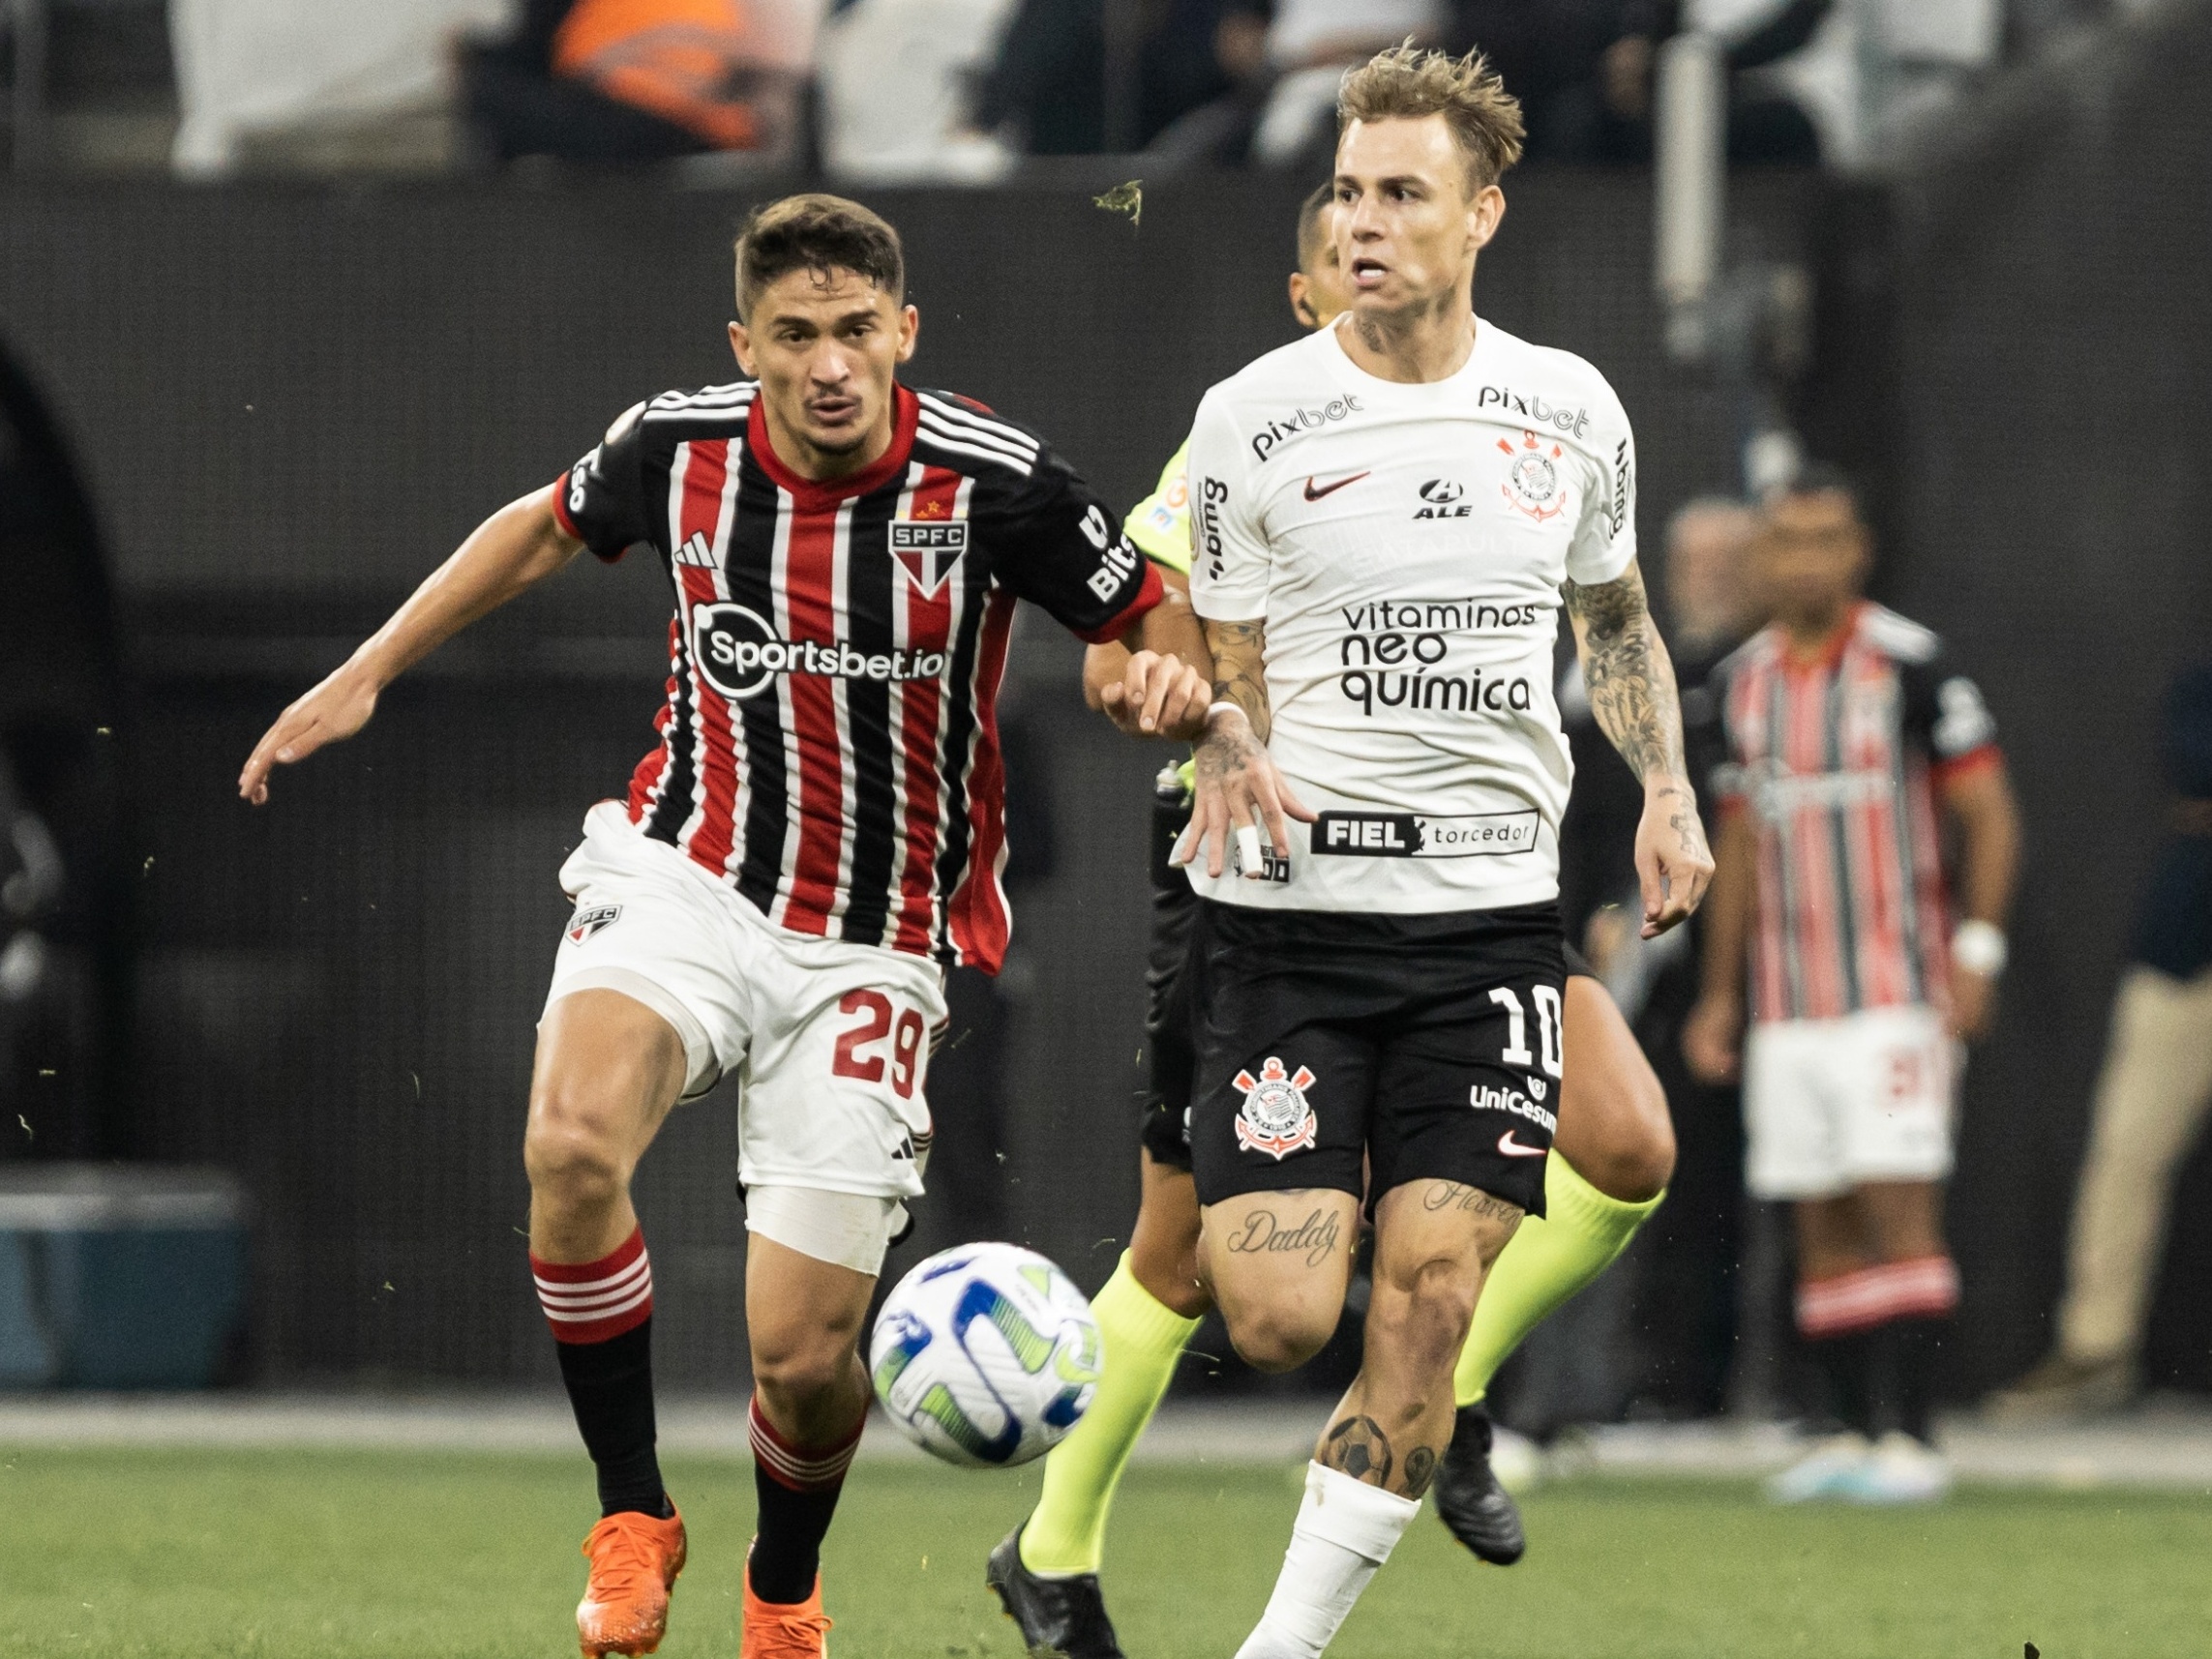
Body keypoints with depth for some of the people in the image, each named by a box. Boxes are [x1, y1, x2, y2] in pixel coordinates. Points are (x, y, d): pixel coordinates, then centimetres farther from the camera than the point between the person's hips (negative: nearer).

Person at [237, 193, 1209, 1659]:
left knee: (804, 1354, -5)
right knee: (572, 1150, -32)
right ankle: (632, 1521, -12)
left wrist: (1173, 680, -23)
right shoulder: (678, 448, -5)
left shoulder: (993, 479, -13)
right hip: (687, 880, 1)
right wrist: (365, 676, 20)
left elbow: (1153, 618, 1)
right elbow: (548, 529, 17)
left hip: (872, 952, -1)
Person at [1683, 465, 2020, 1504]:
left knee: (1898, 1209, -12)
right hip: (1785, 1006, 6)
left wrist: (1978, 949, -13)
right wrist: (1719, 990, 19)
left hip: (1895, 990, -6)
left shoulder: (1909, 665, -6)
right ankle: (1854, 1435, 11)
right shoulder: (1741, 681, 11)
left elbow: (1989, 814, -3)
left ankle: (1908, 1437, -13)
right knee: (1822, 1226, 6)